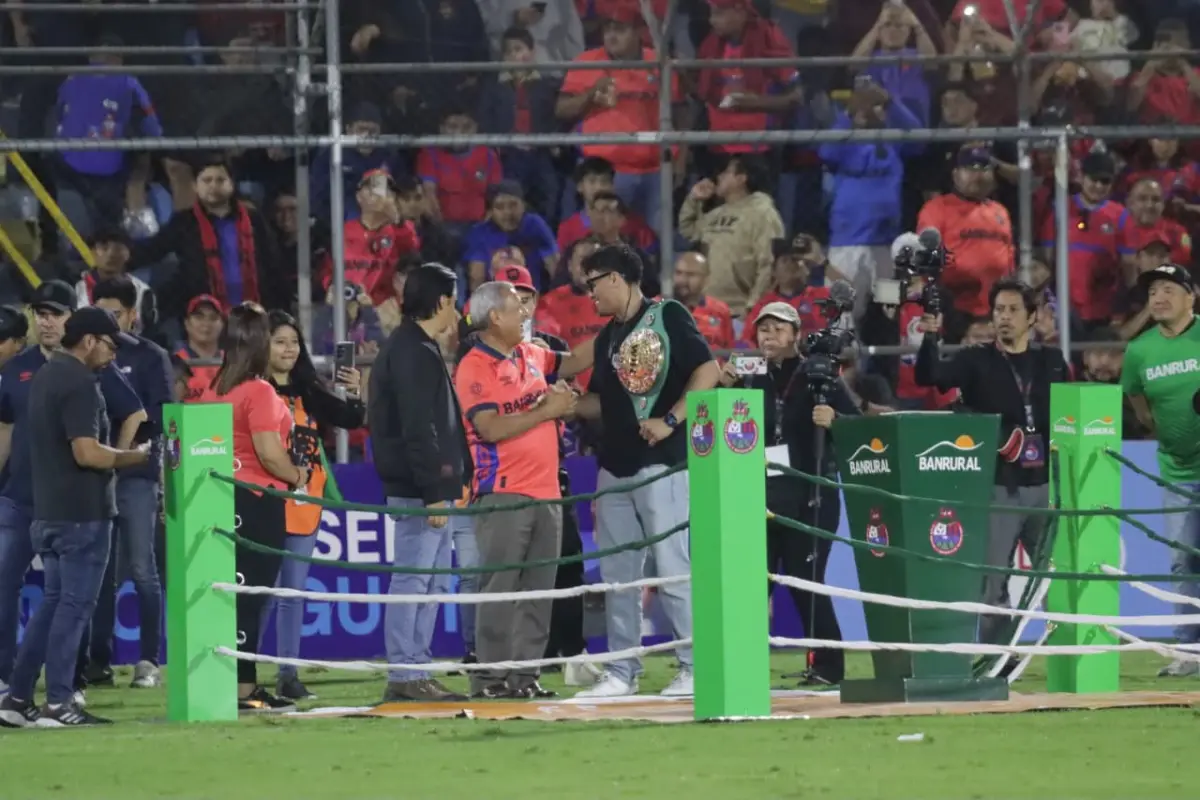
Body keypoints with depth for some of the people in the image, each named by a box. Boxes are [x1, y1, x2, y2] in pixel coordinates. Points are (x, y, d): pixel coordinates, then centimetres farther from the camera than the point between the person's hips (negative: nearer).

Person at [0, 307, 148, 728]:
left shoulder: (44, 378, 15)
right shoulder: (79, 384, -16)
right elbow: (87, 452, -24)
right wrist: (137, 456, -12)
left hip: (47, 512, 9)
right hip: (82, 513, -9)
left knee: (55, 602, 15)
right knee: (74, 606, -4)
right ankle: (58, 704, -3)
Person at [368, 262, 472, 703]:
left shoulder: (408, 347, 20)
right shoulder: (415, 353, -14)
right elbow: (418, 429, -20)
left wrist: (453, 481, 21)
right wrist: (434, 492, -22)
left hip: (424, 488, 11)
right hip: (418, 488, -11)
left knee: (432, 582, 13)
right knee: (414, 578, -9)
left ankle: (415, 671, 15)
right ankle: (405, 675, -9)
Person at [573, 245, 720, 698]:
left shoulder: (667, 317, -5)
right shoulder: (608, 337, 17)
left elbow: (708, 369, -13)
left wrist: (670, 420, -18)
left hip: (661, 461, -8)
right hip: (615, 465, 8)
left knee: (672, 566, -10)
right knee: (617, 575, 7)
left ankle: (696, 667, -6)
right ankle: (622, 672, 12)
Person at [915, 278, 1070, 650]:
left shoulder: (1051, 362, 11)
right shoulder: (976, 361, 3)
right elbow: (929, 377, -13)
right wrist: (930, 336, -29)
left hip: (1045, 486, 2)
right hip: (997, 488, -2)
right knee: (993, 583, -2)